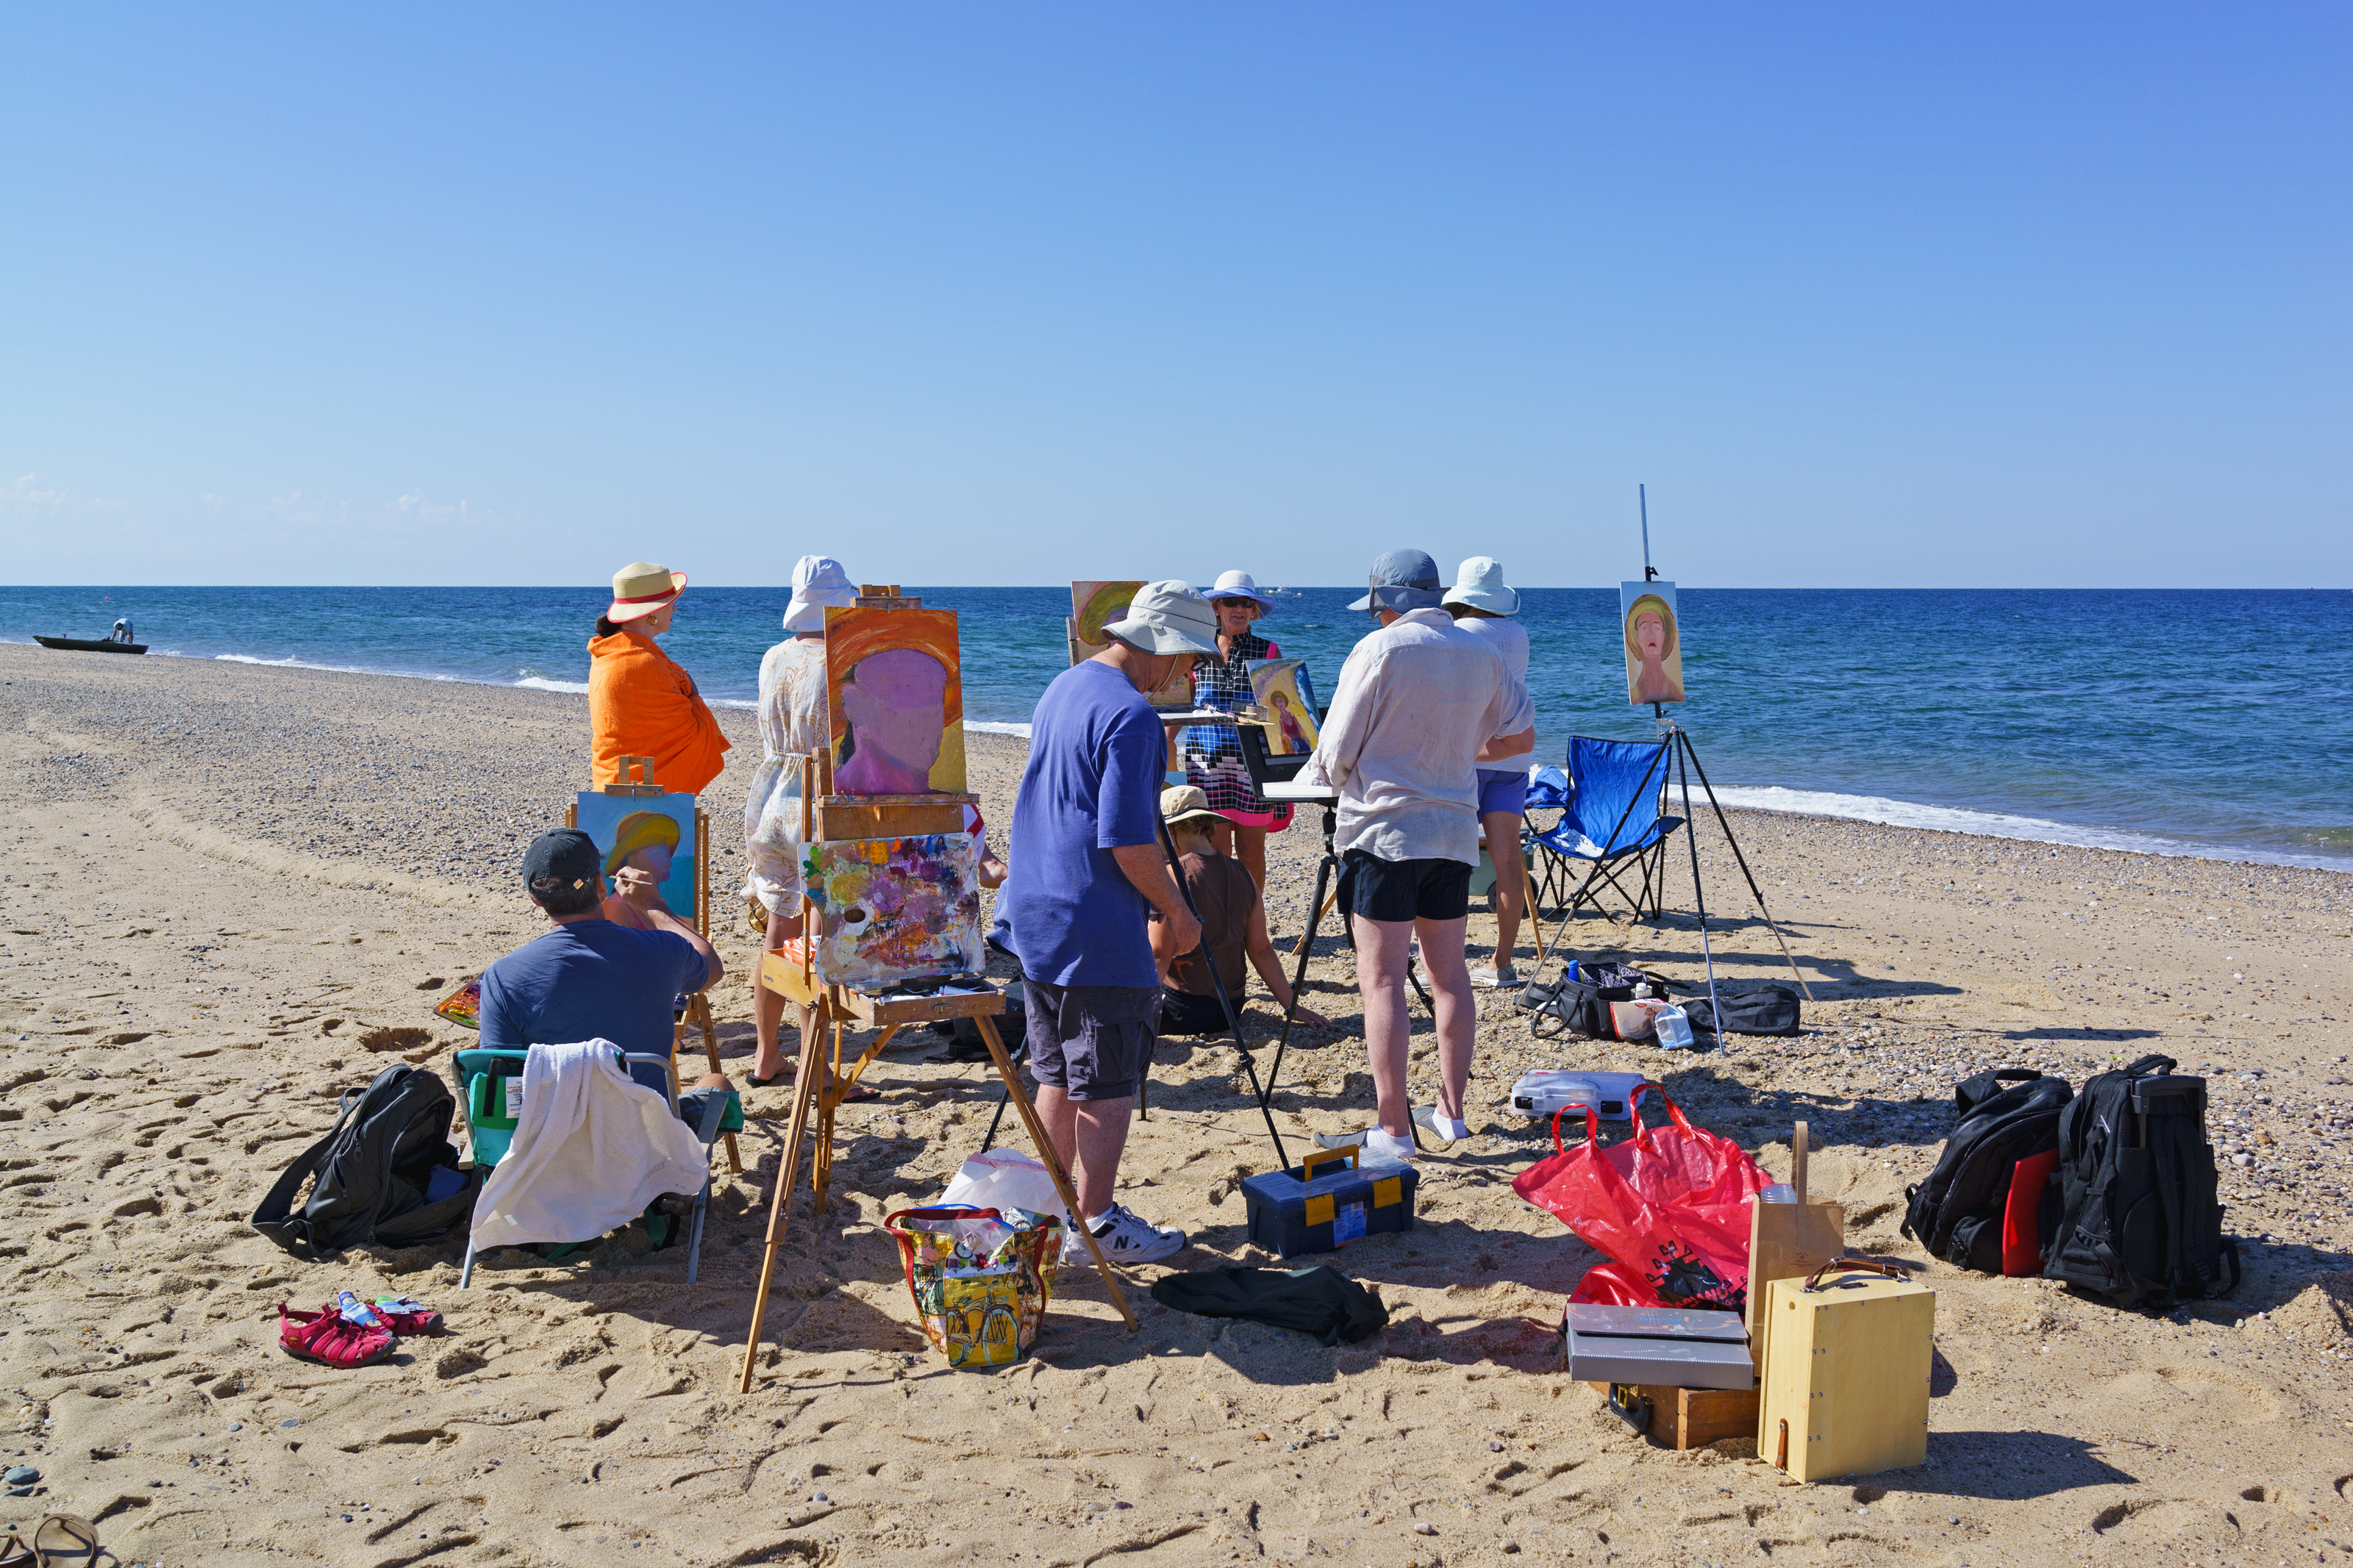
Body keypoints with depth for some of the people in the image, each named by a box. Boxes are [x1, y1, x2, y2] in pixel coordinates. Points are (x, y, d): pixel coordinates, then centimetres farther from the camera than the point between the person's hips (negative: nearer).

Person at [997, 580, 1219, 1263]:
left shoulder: (1061, 689, 13)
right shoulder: (1131, 715, -18)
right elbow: (1126, 841, -22)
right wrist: (1177, 912, -9)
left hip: (1037, 917, 9)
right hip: (1097, 931, -9)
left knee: (1058, 1073, 16)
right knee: (1107, 1080, 1)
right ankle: (1098, 1224, 8)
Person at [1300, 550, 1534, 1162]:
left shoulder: (1380, 649, -10)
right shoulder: (1482, 654, 7)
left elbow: (1335, 755, -8)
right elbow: (1521, 734, 18)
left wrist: (1318, 775, 15)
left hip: (1383, 830, -6)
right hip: (1454, 833, 6)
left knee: (1381, 980, -4)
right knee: (1450, 975, 14)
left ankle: (1394, 1129, -4)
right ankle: (1451, 1112, 21)